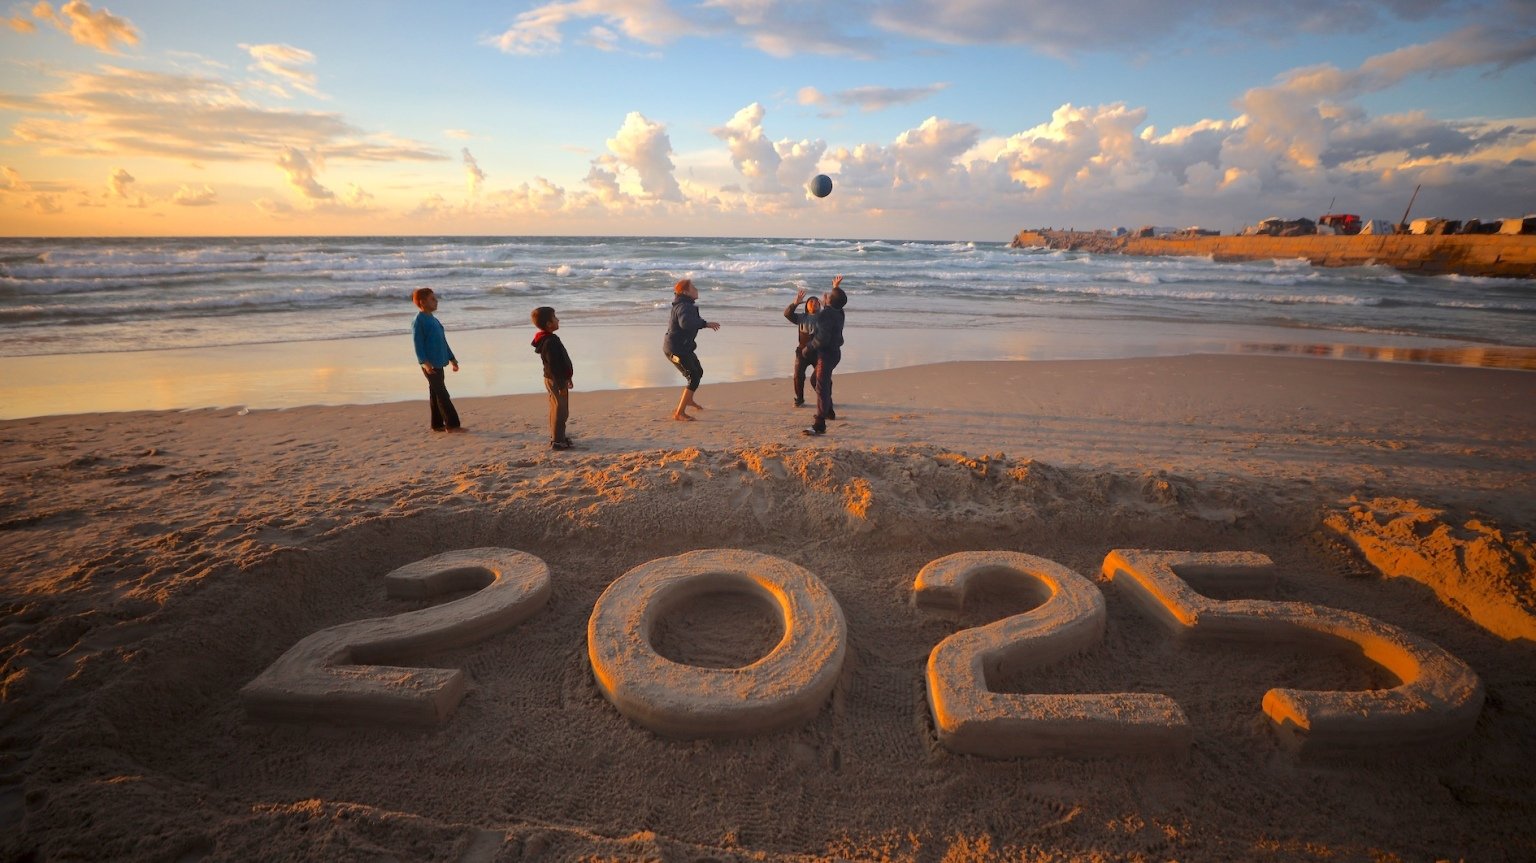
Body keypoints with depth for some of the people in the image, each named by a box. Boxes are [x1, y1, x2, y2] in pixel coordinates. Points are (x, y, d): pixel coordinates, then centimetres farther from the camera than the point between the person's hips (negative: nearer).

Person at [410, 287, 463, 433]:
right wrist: (425, 362, -27)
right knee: (442, 394, -8)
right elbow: (418, 344, -17)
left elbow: (443, 341, 23)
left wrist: (452, 358, 24)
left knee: (436, 394, 11)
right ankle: (452, 424, -7)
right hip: (430, 365, -9)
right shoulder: (418, 321, -10)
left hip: (438, 363, 9)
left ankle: (437, 425, 17)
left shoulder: (433, 319, 18)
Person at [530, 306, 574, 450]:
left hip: (555, 379, 11)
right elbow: (554, 365, -25)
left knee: (556, 408, 19)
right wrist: (561, 384, -23)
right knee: (560, 409, -6)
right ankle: (557, 441, -1)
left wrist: (566, 378, 24)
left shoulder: (549, 339, 11)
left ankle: (556, 435, 31)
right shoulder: (550, 342, -22)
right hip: (556, 380, -11)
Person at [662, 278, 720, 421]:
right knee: (694, 378, -13)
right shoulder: (684, 306, -22)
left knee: (699, 372, 27)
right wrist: (706, 323, -34)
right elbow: (686, 323, -43)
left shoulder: (686, 304, 10)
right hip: (676, 349, -11)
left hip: (682, 347, 11)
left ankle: (688, 399, 51)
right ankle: (679, 413, -13)